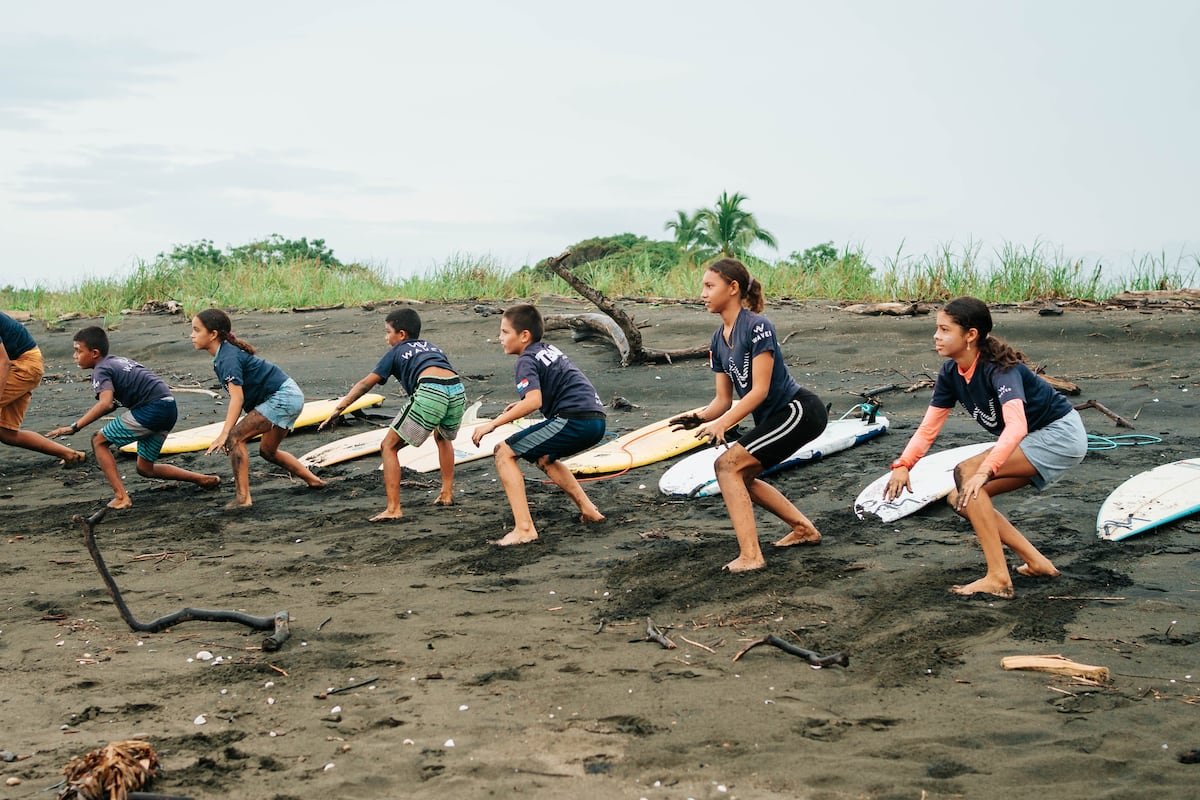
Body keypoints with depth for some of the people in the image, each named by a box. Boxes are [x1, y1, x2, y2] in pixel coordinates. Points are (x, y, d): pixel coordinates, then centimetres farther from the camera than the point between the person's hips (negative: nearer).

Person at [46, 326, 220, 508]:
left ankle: (121, 496, -8)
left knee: (99, 441, 1)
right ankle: (204, 479, 19)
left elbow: (105, 403, -23)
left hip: (152, 409, -9)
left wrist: (74, 427, -21)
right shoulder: (117, 361, 23)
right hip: (169, 409, 9)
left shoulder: (101, 370, -5)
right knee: (145, 468, 20)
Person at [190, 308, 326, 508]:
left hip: (282, 398, -11)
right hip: (291, 396, 11)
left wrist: (224, 434, -36)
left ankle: (242, 497, -15)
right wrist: (228, 431, 7)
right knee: (268, 451, 24)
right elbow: (240, 397, 12)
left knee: (235, 438, -14)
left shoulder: (228, 358, -19)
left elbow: (237, 398, -29)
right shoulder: (224, 354, 11)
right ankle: (314, 481, 31)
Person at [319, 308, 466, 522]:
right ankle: (447, 493, 37)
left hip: (430, 391, -5)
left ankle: (393, 509, 0)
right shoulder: (432, 348, 36)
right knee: (443, 437, 38)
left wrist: (338, 409, 26)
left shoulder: (396, 352, 24)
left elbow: (365, 385, 22)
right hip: (458, 390, 6)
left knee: (389, 447, 9)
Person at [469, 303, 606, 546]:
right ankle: (587, 509, 29)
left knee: (504, 452, -5)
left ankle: (524, 528, -15)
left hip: (574, 419, -9)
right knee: (543, 458, 34)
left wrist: (493, 424, -16)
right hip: (597, 420, 9)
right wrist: (524, 403, 32)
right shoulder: (550, 350, 23)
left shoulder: (527, 360, -4)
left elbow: (534, 401, -20)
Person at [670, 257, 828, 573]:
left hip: (798, 411, -10)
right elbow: (723, 399, 7)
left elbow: (760, 390, -22)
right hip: (773, 417, 10)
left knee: (727, 465, -16)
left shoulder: (757, 326, -18)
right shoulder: (719, 340, 8)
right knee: (740, 476, 18)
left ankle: (750, 556, -17)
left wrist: (722, 423, -28)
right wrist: (699, 418, -13)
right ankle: (804, 528, 30)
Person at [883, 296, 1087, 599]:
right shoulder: (951, 372, -3)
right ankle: (1036, 563, 8)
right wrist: (902, 465, -19)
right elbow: (929, 427, -3)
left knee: (966, 474, -24)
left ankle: (997, 578, -23)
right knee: (961, 499, 0)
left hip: (1061, 436, -9)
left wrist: (983, 472, -51)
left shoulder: (1000, 368, -27)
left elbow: (1016, 426, -40)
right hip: (1037, 441, 9)